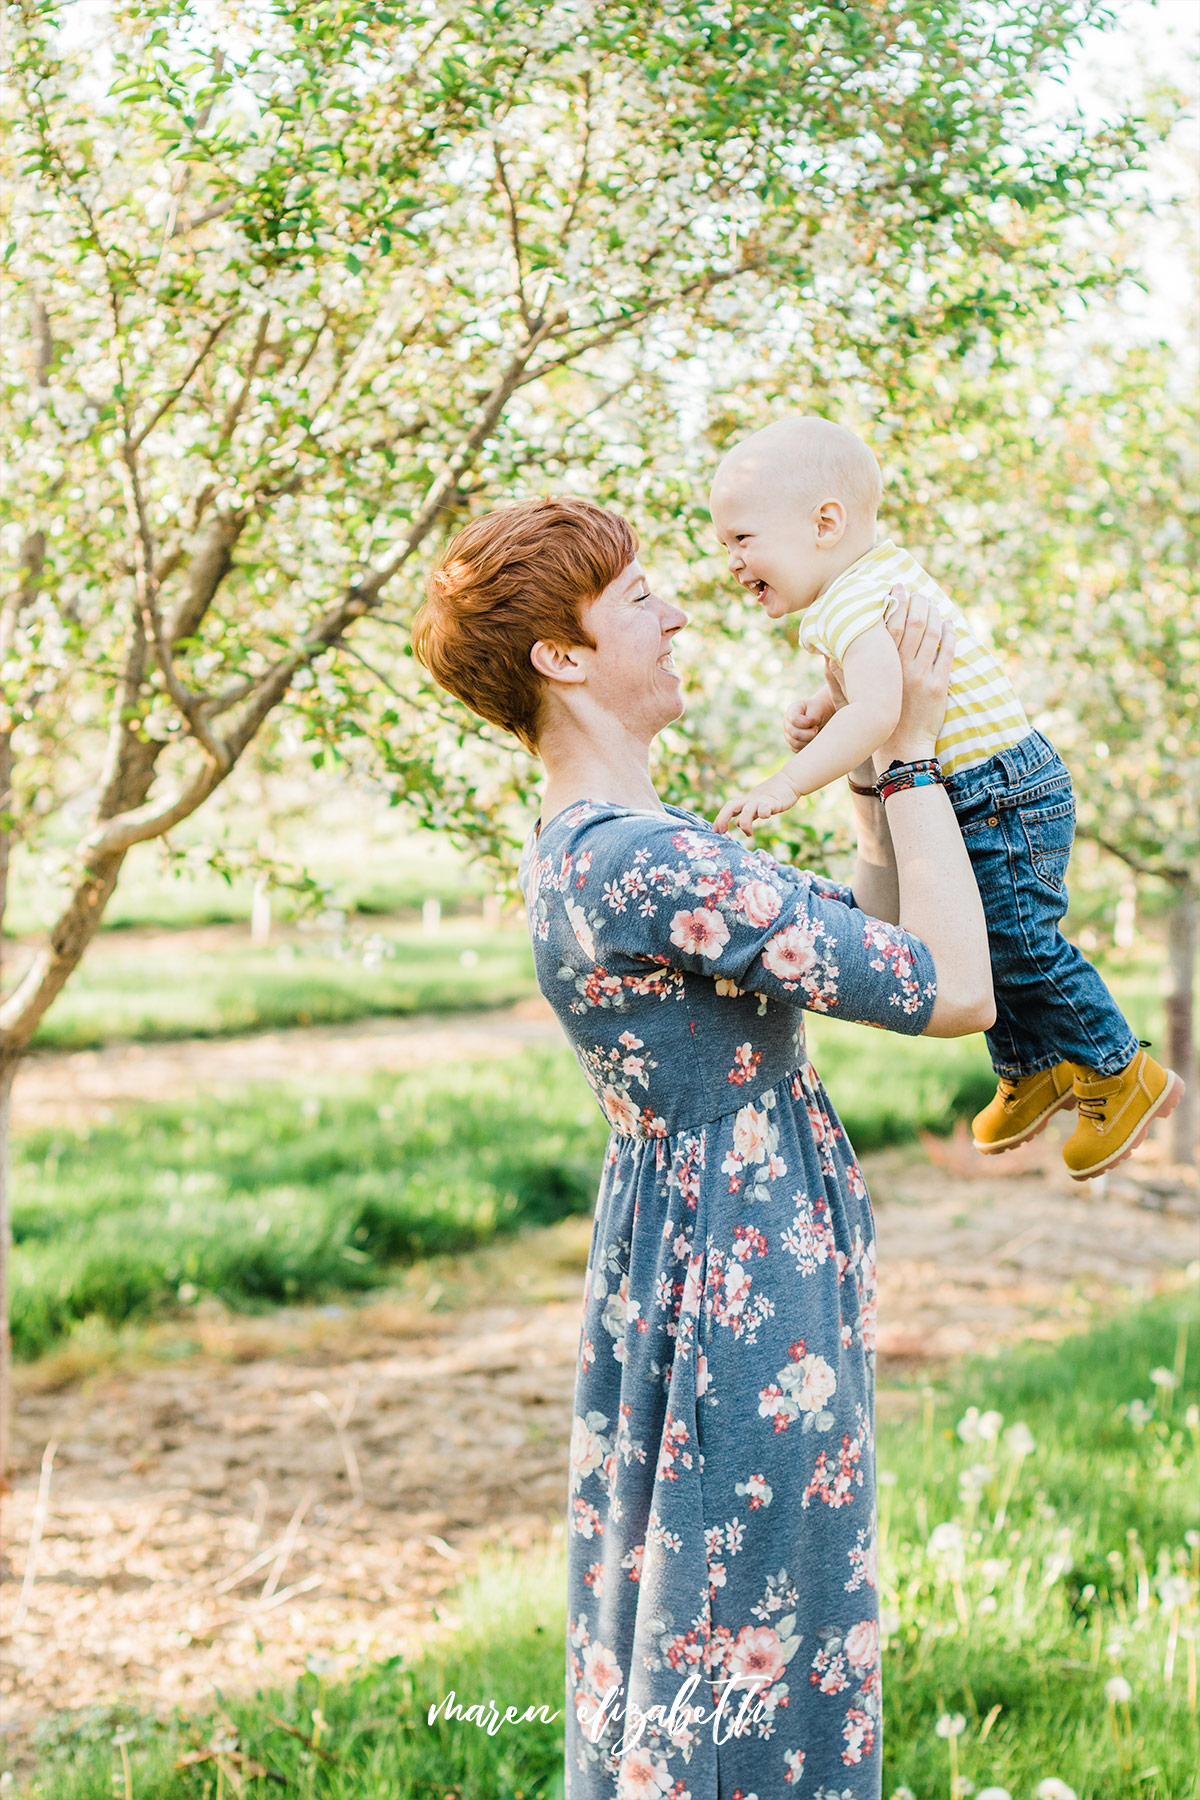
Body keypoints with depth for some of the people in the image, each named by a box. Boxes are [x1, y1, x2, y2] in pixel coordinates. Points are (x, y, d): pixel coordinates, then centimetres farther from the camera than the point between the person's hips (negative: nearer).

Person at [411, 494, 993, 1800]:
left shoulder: (581, 845, 8)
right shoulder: (647, 860, -24)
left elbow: (864, 927, 17)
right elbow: (951, 993, -22)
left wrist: (870, 769, 11)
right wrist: (908, 751, -15)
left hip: (678, 1247, 10)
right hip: (749, 1281, -10)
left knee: (662, 1626, 21)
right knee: (754, 1636, 2)